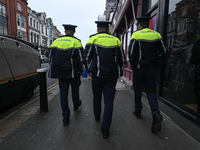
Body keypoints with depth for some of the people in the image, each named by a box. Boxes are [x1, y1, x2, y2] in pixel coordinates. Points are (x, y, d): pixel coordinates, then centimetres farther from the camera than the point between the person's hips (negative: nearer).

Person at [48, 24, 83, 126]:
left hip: (61, 73, 3)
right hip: (73, 72, -2)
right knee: (75, 90, 19)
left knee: (63, 93, 6)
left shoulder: (56, 41, 6)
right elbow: (80, 58, -8)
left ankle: (65, 117, 10)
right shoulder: (76, 42, -5)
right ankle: (76, 105, 44)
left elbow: (51, 58, 9)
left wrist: (54, 71, 16)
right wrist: (80, 71, 3)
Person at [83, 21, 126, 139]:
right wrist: (118, 73, 19)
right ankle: (105, 129, 7)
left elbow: (86, 58, 0)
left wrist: (90, 70, 14)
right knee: (109, 100, 4)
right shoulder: (116, 40, 8)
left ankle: (97, 116, 41)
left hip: (97, 75, -1)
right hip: (112, 76, 1)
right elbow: (122, 59, 10)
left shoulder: (93, 39, 2)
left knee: (97, 97, 20)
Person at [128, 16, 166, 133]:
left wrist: (133, 64, 4)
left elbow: (131, 52, -10)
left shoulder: (136, 35, -4)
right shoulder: (157, 34, 7)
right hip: (153, 67, 3)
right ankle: (156, 113, -9)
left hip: (139, 67, -3)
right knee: (151, 90, 8)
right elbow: (163, 51, 7)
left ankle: (138, 111, 25)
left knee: (138, 89, 12)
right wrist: (155, 60, 16)